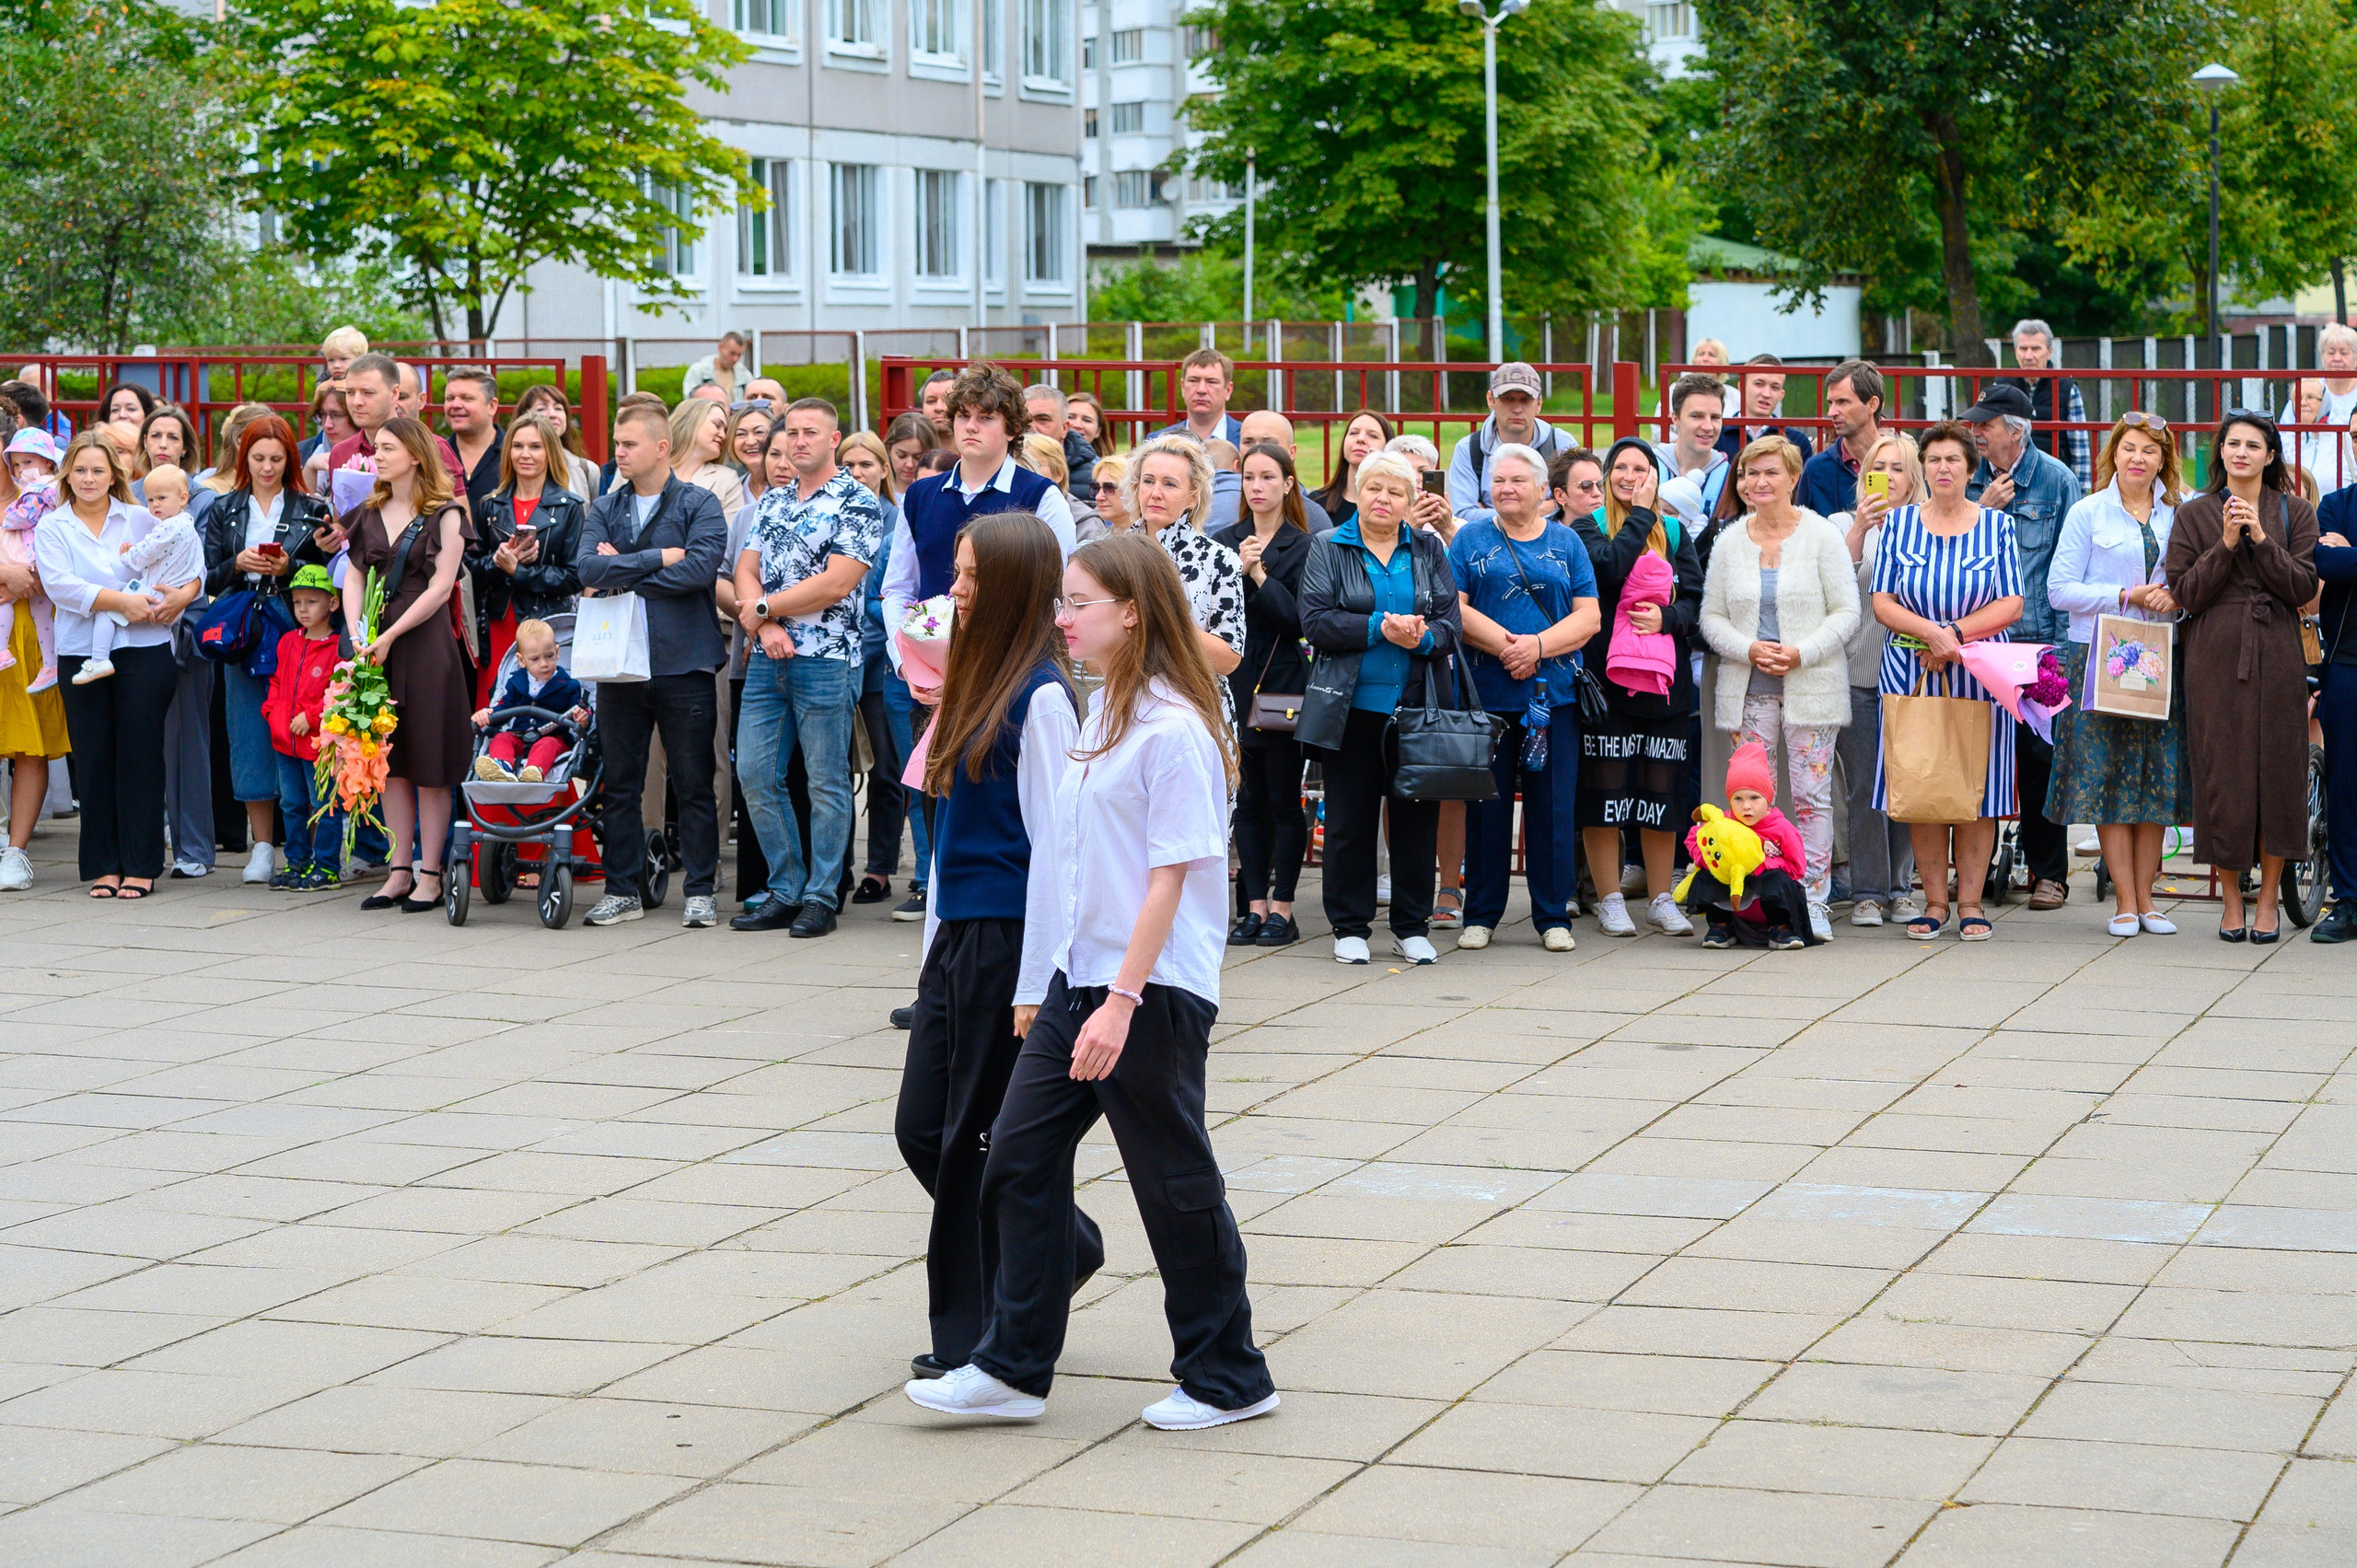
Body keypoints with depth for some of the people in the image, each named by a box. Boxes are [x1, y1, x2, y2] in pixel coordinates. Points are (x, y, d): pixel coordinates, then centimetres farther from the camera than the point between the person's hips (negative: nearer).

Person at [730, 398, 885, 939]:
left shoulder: (859, 503, -5)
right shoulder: (772, 502, 16)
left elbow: (835, 584, -14)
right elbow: (746, 572, 10)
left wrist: (764, 608, -7)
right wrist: (766, 625, -9)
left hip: (826, 658, -6)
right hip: (766, 661, 6)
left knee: (826, 782, 0)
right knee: (755, 774, 5)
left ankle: (821, 897, 6)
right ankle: (785, 891, 14)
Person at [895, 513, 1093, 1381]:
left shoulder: (1040, 697, -14)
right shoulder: (977, 681, 13)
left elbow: (1054, 843, -15)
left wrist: (1034, 985, -17)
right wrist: (936, 947, 18)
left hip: (1008, 941, -9)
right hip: (957, 935, 9)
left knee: (973, 1142, -1)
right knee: (923, 1128, 9)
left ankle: (974, 1340, 10)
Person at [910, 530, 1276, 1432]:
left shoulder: (1174, 730, -16)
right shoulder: (1104, 713, 12)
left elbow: (1169, 878, -18)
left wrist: (1122, 1002, -21)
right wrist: (1086, 991, 16)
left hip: (1155, 993, -9)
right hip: (1081, 977, 9)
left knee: (1176, 1184, 3)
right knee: (1020, 1158, 6)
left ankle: (1227, 1377, 17)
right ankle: (1013, 1367, 14)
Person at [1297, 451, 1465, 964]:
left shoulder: (1429, 550, 11)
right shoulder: (1329, 549, 5)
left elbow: (1452, 621, 2)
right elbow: (1316, 620, -8)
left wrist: (1424, 637, -19)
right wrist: (1380, 629, -18)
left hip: (1418, 705, 2)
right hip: (1351, 708, -2)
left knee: (1417, 817, 4)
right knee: (1349, 819, 3)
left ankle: (1412, 926, 14)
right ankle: (1350, 927, 13)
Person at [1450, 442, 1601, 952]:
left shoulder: (1566, 543, 11)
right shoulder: (1471, 539, 8)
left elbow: (1589, 618, 3)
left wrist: (1538, 646, -13)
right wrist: (1505, 645, -14)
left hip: (1553, 697, 1)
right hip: (1487, 694, -1)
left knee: (1554, 805, 1)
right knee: (1486, 804, 2)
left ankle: (1554, 916, 10)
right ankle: (1480, 915, 12)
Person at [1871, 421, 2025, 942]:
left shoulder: (1998, 525, 6)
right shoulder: (1898, 523, 7)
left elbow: (2011, 605, -1)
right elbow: (1882, 602, 0)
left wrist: (1956, 633, -14)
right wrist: (1931, 633, -16)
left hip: (1980, 674, 0)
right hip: (1911, 672, 0)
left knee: (1977, 782, -1)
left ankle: (1970, 902, 4)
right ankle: (1934, 901, 6)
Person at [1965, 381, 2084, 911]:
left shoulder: (2056, 479, -1)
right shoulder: (1970, 480, 10)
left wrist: (2063, 631, -6)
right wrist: (1984, 509, -5)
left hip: (2039, 636, -3)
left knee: (2039, 754, -1)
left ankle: (2050, 872, 7)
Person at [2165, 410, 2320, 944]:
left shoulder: (2295, 513, 7)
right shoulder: (2193, 516, 6)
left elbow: (2303, 588, -4)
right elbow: (2185, 593, -2)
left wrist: (2260, 539, -14)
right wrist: (2225, 546, -14)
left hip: (2276, 660, 0)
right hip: (2215, 660, 0)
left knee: (2277, 772, -1)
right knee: (2221, 774, -1)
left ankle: (2268, 899, 8)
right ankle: (2232, 901, 9)